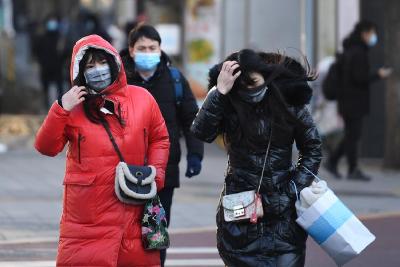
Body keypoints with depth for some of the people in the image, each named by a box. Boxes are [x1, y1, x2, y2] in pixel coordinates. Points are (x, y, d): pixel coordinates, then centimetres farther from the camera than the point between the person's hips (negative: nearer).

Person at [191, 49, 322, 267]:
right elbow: (201, 132, -22)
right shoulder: (229, 105, -5)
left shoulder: (289, 102, -2)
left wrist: (298, 188, -3)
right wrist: (220, 92, -26)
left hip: (284, 208, 0)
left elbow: (312, 150, 7)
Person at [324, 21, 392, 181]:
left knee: (352, 135, 14)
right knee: (353, 135, -3)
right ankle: (353, 170, 1)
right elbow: (360, 78, -22)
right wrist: (378, 75, -10)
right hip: (354, 101, -9)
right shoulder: (358, 52, -17)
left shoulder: (349, 50, 14)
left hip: (347, 100, 9)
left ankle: (332, 162, 13)